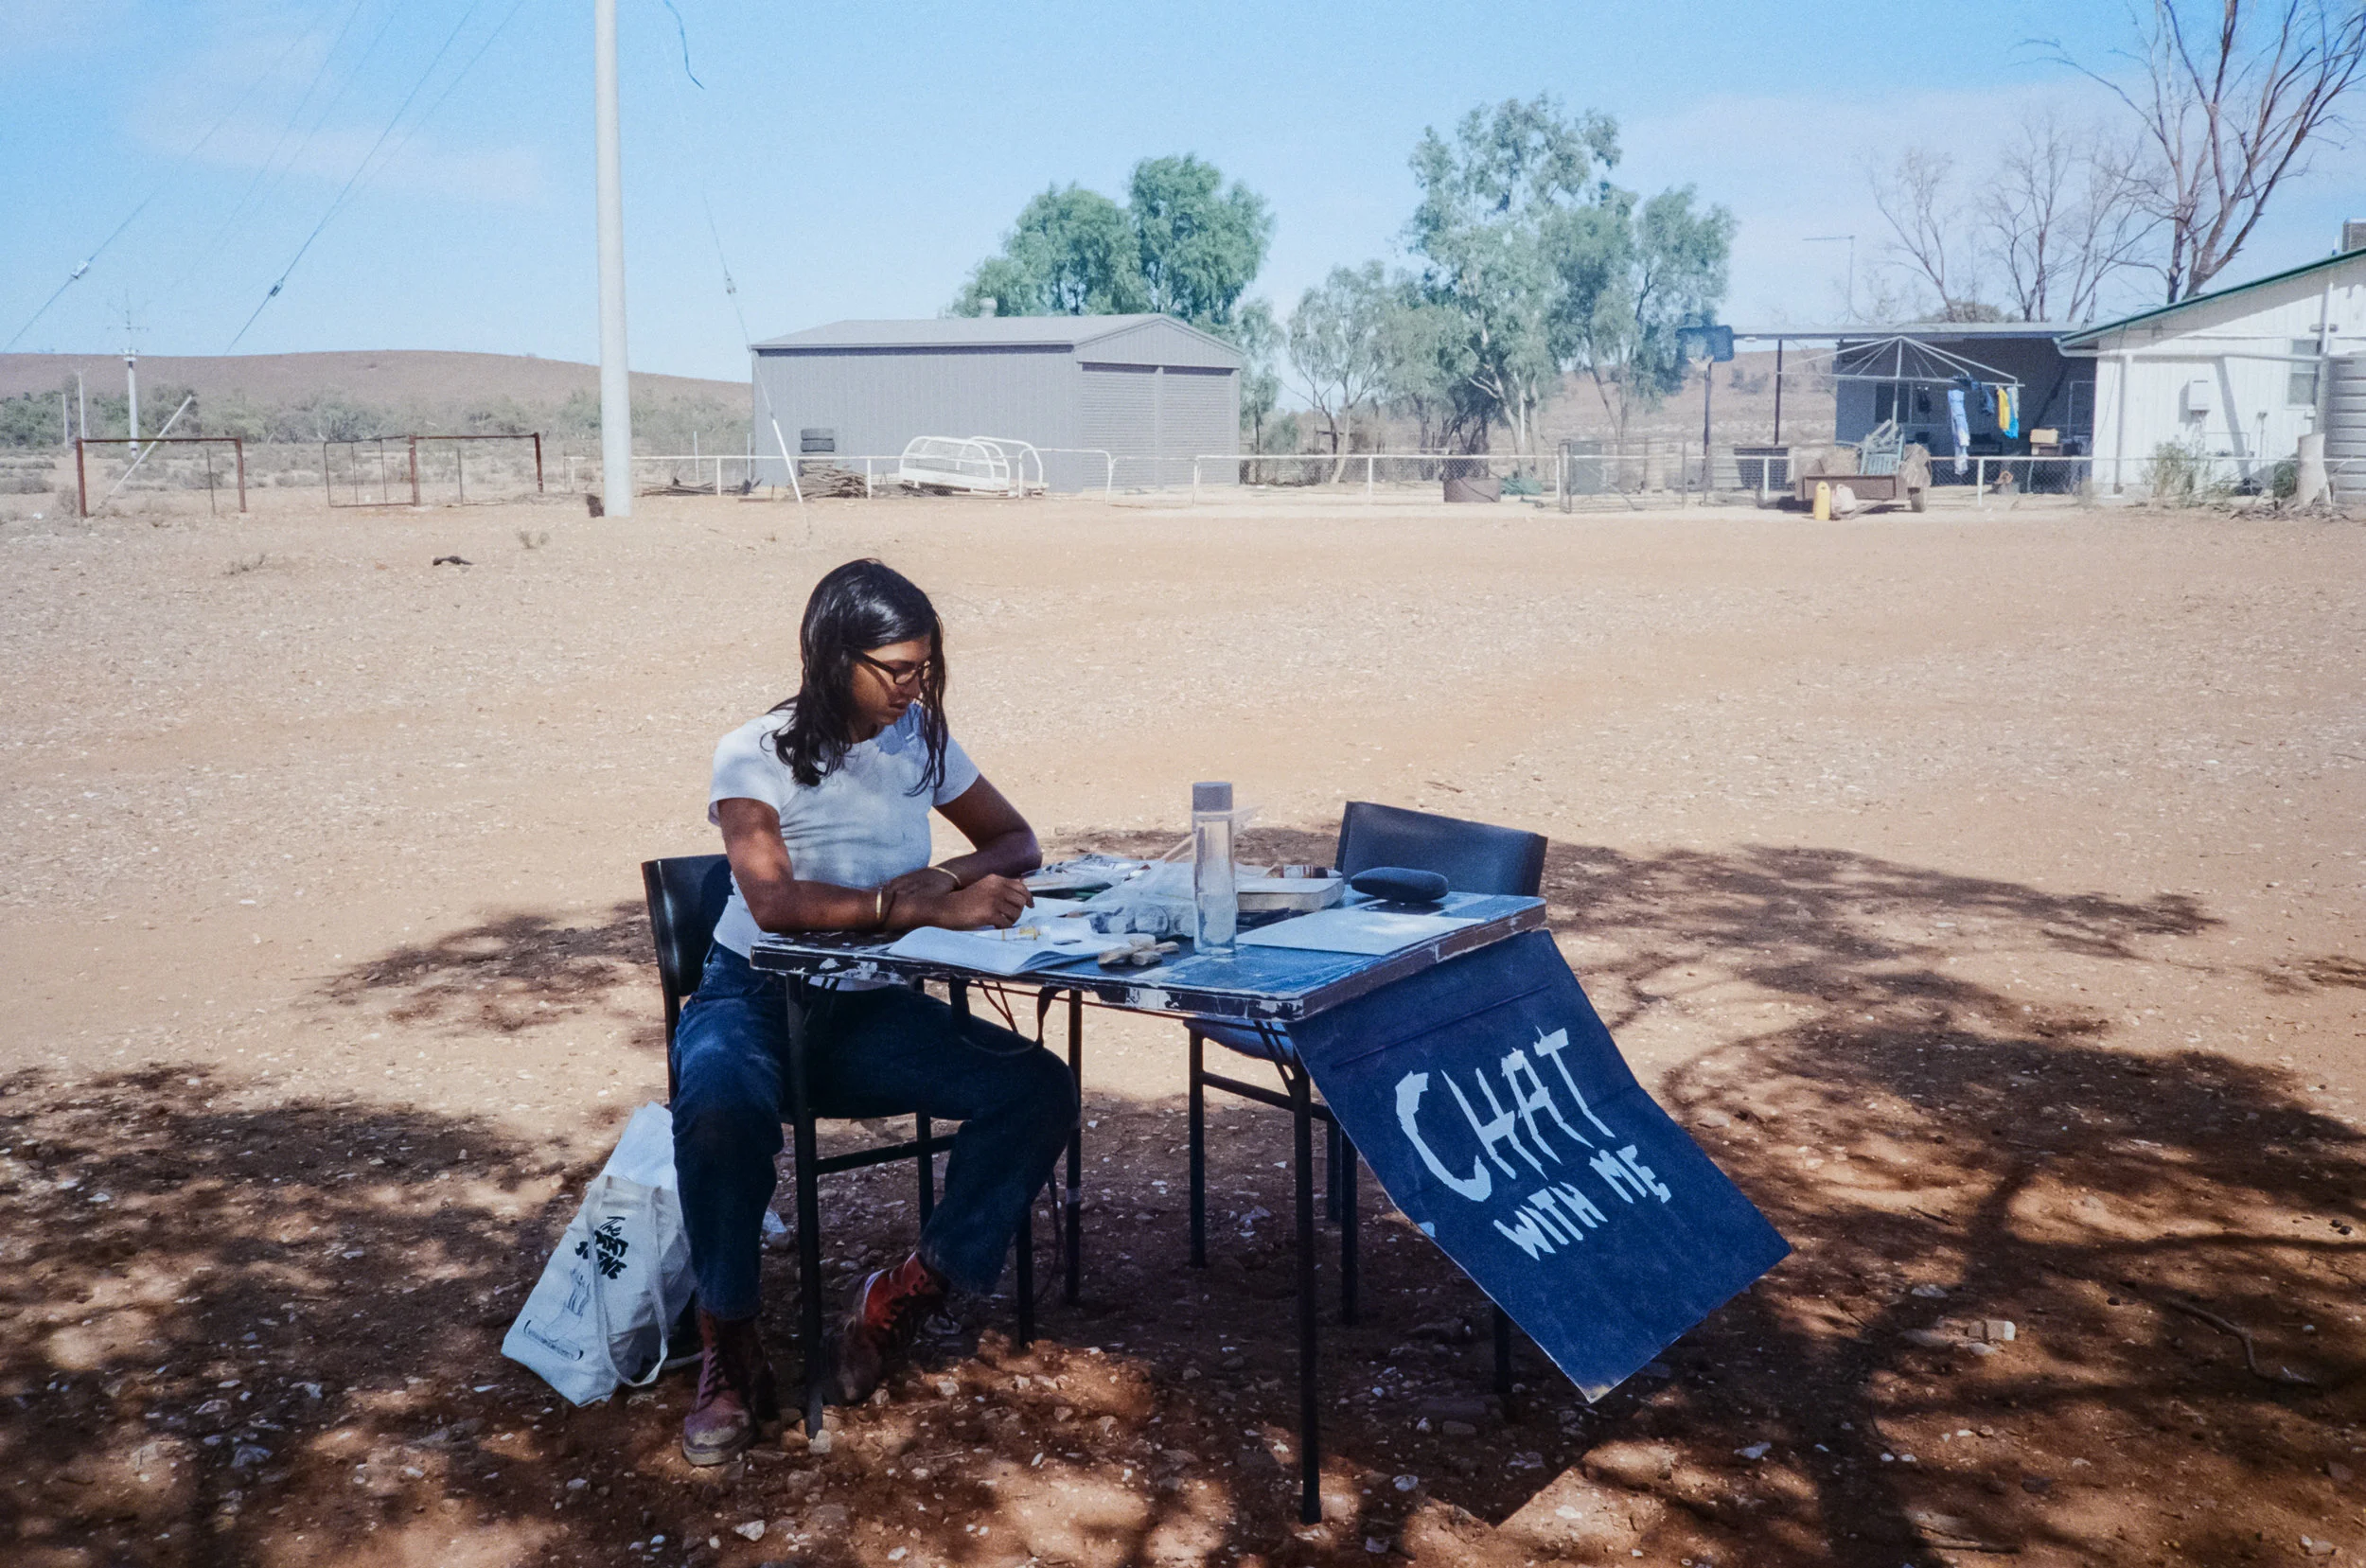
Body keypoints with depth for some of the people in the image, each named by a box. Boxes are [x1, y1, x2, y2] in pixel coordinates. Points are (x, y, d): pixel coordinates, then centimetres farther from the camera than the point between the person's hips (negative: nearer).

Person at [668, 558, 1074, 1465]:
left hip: (868, 1010, 4)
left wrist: (947, 875, -11)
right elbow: (773, 899, -26)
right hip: (756, 999, -4)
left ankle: (903, 1299, -7)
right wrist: (925, 908, -35)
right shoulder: (756, 754, -10)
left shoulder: (920, 739, 5)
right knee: (721, 1105, -39)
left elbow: (1017, 844, 12)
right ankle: (729, 1349, -17)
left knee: (1039, 1089, -19)